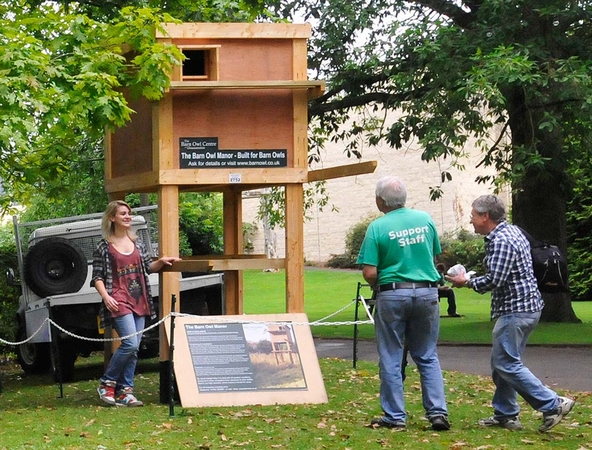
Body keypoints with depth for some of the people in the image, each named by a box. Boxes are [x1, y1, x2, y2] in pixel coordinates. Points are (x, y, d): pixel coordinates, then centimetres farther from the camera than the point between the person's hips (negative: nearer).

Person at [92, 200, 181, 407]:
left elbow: (148, 267, 21)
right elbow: (97, 277, -2)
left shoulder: (136, 243, 14)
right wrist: (105, 296, -17)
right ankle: (107, 384, -2)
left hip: (139, 301, 6)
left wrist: (161, 262, 2)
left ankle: (125, 391, 9)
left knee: (134, 348, 4)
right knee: (130, 343, -18)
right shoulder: (104, 246, -2)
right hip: (119, 301, -6)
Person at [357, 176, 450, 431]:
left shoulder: (378, 227, -10)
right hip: (427, 293, 4)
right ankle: (438, 412, 6)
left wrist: (376, 286, 7)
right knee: (428, 357, 13)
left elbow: (369, 273, -13)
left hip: (392, 295, -3)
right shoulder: (425, 219, 3)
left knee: (391, 360, 7)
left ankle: (395, 417, 9)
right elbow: (434, 255, 12)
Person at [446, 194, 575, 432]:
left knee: (507, 364, -8)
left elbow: (494, 280, -23)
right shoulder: (511, 232, 16)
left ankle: (553, 404, -10)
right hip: (525, 306, 11)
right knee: (502, 363, 14)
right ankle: (505, 415, 18)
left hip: (516, 310, -11)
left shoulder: (501, 241, -18)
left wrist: (467, 282, -8)